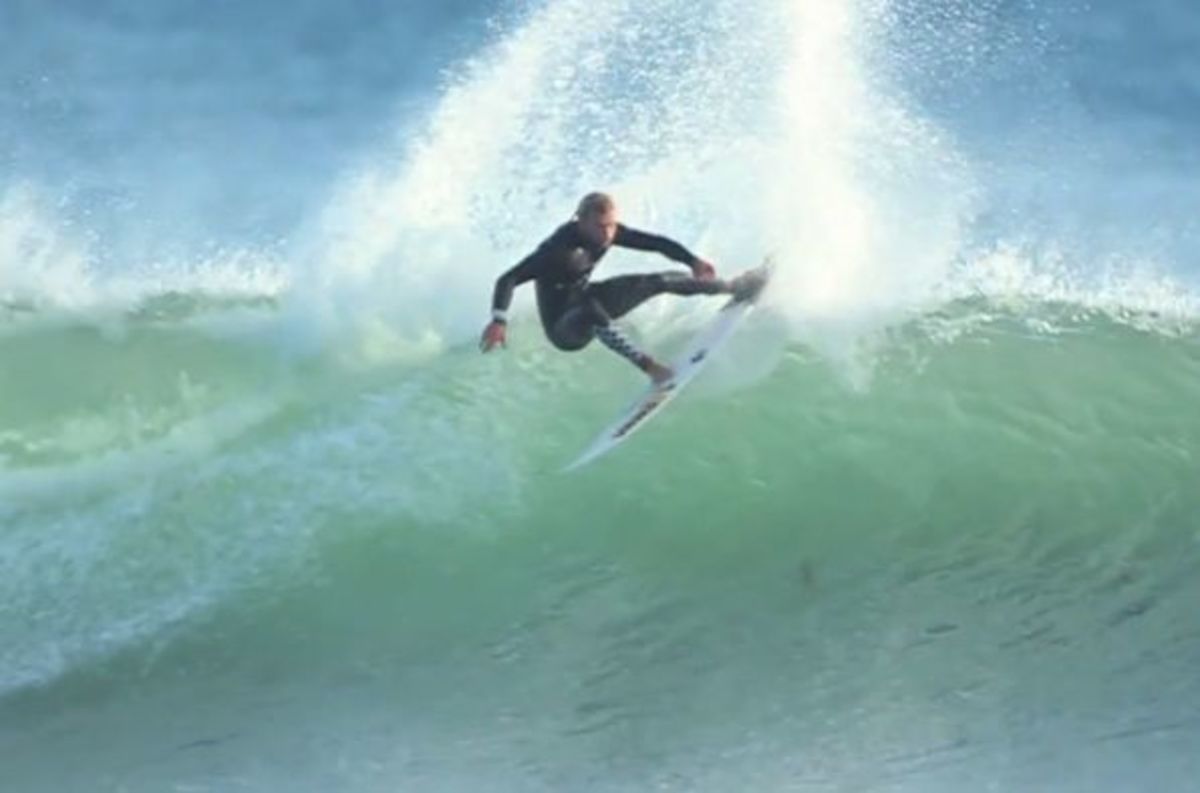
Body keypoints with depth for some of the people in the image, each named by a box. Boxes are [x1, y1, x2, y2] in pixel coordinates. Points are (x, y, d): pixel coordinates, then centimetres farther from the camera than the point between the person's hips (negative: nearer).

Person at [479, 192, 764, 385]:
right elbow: (508, 280, -39)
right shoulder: (559, 248, -34)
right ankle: (650, 367, -43)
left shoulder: (609, 232, -13)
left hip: (584, 299, 7)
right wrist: (499, 320, -55)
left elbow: (657, 243, -5)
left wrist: (693, 261, -19)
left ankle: (731, 288, 17)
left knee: (656, 281, 2)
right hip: (563, 328, -7)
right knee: (592, 311, -41)